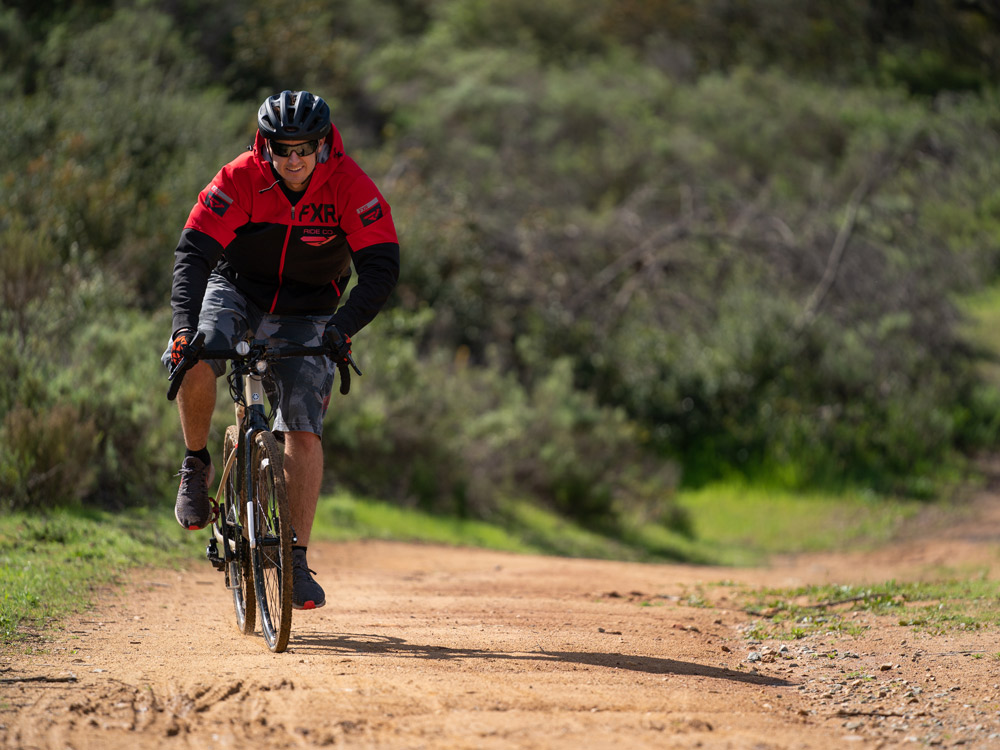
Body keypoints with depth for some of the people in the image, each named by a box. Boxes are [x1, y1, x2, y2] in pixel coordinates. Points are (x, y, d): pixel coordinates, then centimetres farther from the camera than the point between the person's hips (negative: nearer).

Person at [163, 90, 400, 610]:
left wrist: (344, 328, -40)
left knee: (303, 428, -13)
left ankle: (297, 560, -10)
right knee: (195, 359, -31)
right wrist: (184, 324, -41)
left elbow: (381, 266, -25)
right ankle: (196, 465, -5)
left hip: (308, 312, 0)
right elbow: (193, 253, -26)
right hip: (237, 290, 0)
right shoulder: (240, 180, -21)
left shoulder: (350, 187, -21)